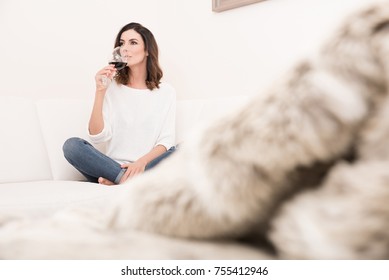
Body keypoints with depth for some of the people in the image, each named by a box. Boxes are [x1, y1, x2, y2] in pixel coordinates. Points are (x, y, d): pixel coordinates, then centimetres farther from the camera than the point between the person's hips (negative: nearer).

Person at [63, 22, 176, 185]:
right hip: (112, 166, 1)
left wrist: (142, 161, -20)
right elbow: (97, 137, -4)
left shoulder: (166, 91, 8)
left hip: (148, 166, 0)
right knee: (72, 145, -22)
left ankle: (118, 181, -26)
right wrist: (100, 91, -11)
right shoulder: (111, 87, 7)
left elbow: (166, 141, -2)